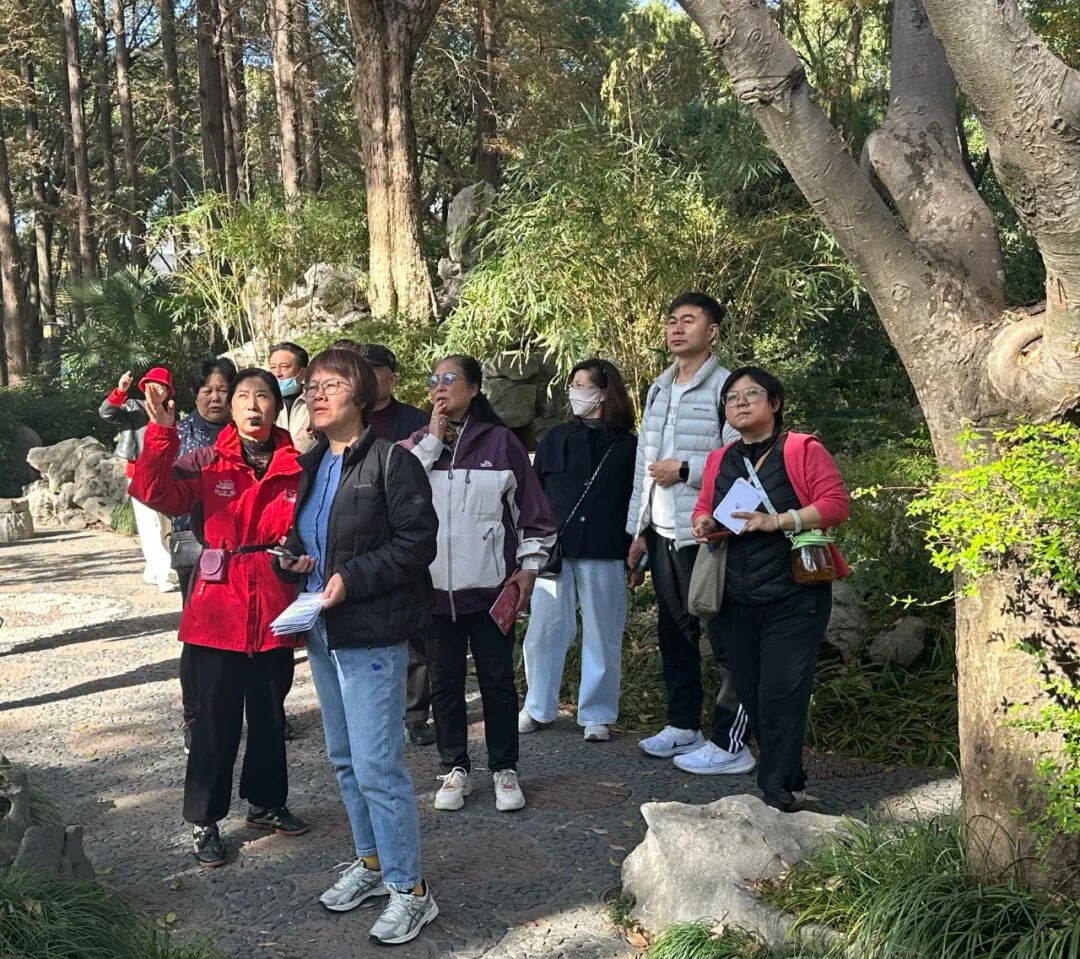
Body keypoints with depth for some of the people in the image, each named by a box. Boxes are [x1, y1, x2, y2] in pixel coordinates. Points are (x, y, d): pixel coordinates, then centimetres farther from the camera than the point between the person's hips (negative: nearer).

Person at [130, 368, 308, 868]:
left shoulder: (296, 465, 1)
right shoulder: (207, 462, -4)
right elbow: (159, 493, -19)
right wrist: (161, 435, -29)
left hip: (275, 607, 3)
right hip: (218, 607, -2)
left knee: (270, 714, 17)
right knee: (216, 719, 4)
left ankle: (266, 802, 35)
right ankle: (204, 820, 18)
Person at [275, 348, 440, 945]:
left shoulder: (391, 461, -12)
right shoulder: (310, 465, 13)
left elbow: (417, 541, -16)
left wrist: (352, 578, -22)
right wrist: (296, 557, 2)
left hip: (372, 635, -9)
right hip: (322, 631, 9)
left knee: (377, 766, -7)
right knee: (344, 759, 18)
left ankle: (408, 890, 6)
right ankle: (370, 862, 35)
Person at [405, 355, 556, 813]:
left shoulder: (500, 441, 0)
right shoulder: (418, 443, 7)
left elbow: (532, 509, 3)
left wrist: (529, 565, -2)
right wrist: (433, 440, -12)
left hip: (490, 585, -2)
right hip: (435, 585, 2)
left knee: (498, 680, 5)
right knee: (444, 682, 11)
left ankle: (504, 769, 19)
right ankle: (455, 768, 24)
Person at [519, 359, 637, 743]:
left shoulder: (627, 446, 3)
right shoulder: (556, 438, 9)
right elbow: (533, 492, 10)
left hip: (603, 555, -2)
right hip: (553, 550, 2)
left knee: (602, 636, 5)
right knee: (543, 630, 5)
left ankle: (596, 715, 17)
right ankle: (537, 708, 19)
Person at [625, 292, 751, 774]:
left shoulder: (725, 387, -9)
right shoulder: (658, 390, 16)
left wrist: (685, 470, -13)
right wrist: (638, 530, 16)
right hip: (662, 532, 8)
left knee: (724, 638, -3)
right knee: (673, 630, 16)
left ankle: (730, 744, 4)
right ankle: (683, 725, 29)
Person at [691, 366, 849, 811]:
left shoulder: (802, 450, -4)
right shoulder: (719, 460, 14)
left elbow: (836, 504, -11)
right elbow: (704, 508, 22)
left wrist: (777, 521, -21)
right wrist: (703, 524, -2)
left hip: (793, 596, -6)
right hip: (737, 602, 6)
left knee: (780, 695, -8)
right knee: (751, 695, 9)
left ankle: (777, 793, 1)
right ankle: (790, 780, 24)